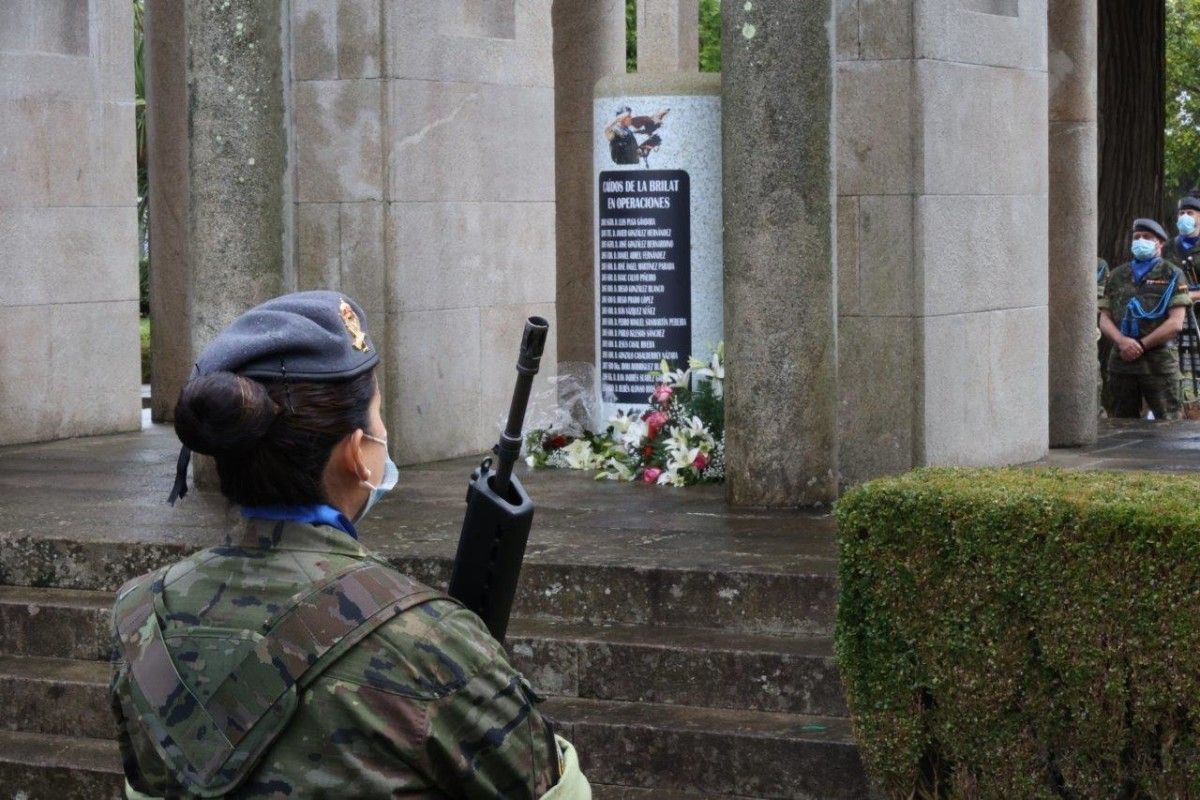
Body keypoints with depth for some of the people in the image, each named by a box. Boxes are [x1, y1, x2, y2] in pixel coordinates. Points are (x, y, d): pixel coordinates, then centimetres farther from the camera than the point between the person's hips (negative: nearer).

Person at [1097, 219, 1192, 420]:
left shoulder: (1171, 275, 4)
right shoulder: (1116, 276, 16)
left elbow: (1176, 323, -6)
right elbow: (1104, 319, 10)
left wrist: (1142, 345, -10)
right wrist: (1122, 341, -10)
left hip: (1158, 363, -4)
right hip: (1121, 361, 4)